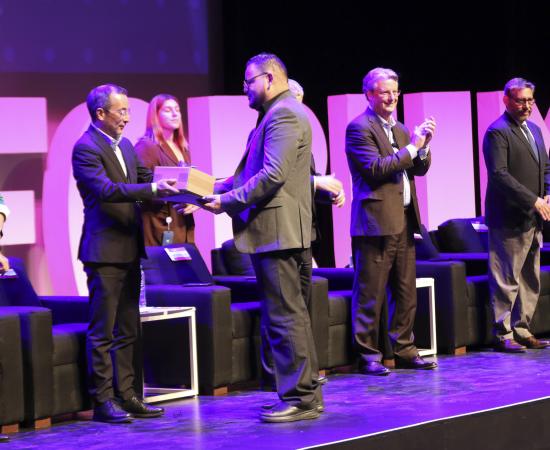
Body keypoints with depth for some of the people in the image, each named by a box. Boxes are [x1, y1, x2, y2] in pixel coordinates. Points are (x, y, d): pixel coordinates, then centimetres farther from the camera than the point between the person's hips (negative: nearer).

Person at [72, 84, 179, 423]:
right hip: (104, 250, -9)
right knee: (102, 331, -3)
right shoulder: (86, 148, -13)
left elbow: (145, 179, 16)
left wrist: (172, 188, -2)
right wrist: (154, 189, -29)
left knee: (128, 329, 13)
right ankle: (103, 400, 1)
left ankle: (125, 395, 20)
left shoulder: (125, 145, 14)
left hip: (129, 250, 9)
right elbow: (106, 189, -24)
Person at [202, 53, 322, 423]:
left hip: (277, 232, -11)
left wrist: (227, 201, -17)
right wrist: (218, 189, 9)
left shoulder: (283, 114, -13)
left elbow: (273, 175, -22)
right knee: (292, 315, 15)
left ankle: (299, 398, -5)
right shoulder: (279, 114, 20)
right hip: (280, 231, 11)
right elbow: (253, 172, 20)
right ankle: (306, 393, 21)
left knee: (285, 317, -8)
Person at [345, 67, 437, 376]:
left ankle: (405, 351, 18)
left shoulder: (399, 129, 18)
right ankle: (368, 356, 2)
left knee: (407, 292, 11)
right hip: (377, 220, -8)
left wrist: (424, 144, -2)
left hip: (404, 220, 8)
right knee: (370, 295, -3)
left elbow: (419, 169, 16)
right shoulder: (359, 128, -7)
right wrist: (411, 147, -14)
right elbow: (376, 168, -17)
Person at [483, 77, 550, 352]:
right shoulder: (497, 132, -11)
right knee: (507, 280, -4)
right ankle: (503, 334, 2)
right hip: (509, 218, -9)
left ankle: (522, 331, 19)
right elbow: (499, 174, -19)